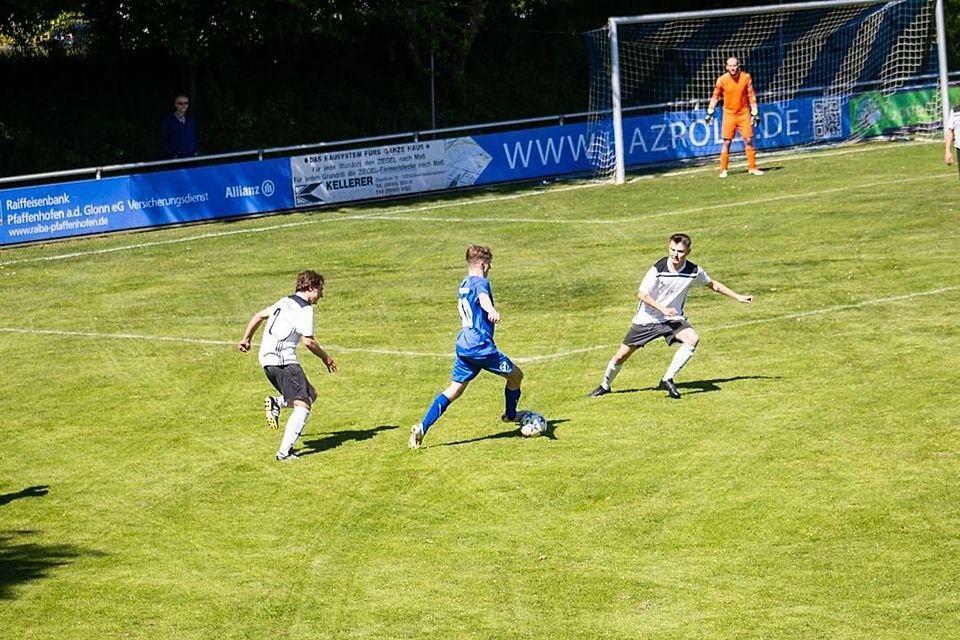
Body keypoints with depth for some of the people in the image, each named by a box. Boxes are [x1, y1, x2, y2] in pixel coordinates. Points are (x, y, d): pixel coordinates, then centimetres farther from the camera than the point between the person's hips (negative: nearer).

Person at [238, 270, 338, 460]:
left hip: (267, 359, 9)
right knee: (303, 405, -9)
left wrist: (246, 339, 35)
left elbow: (258, 316, 25)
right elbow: (308, 341, -13)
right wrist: (325, 357, 1)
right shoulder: (304, 309, -8)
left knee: (310, 394, 18)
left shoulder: (285, 302, 18)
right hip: (284, 360, -9)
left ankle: (276, 403, -2)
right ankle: (284, 451, -18)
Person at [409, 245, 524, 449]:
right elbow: (483, 297, -34)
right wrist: (491, 311, -56)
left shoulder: (463, 284, 18)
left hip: (463, 344, 8)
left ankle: (422, 427, -9)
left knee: (454, 389, 5)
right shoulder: (480, 282, -9)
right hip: (481, 345, -8)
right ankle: (510, 415, 32)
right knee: (515, 374, 12)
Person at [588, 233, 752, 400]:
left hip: (673, 318, 2)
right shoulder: (658, 270, -21)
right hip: (647, 319, -2)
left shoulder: (694, 271, -11)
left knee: (692, 338, -28)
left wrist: (738, 297, 10)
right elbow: (641, 294, -16)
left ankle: (667, 380, -18)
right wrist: (663, 309, -27)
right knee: (622, 355, 2)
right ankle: (605, 386, 30)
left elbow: (713, 284, 8)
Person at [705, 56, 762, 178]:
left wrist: (755, 113, -1)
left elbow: (751, 96, 1)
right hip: (729, 113, -1)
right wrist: (710, 112, 1)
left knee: (748, 140, 0)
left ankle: (752, 167, 8)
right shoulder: (722, 80, -8)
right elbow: (715, 96, 3)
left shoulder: (746, 77, -6)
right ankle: (723, 169, 6)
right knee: (727, 142, -1)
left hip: (743, 113, 1)